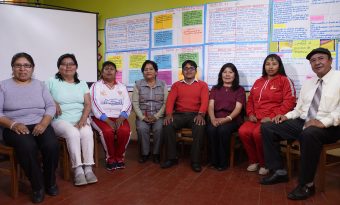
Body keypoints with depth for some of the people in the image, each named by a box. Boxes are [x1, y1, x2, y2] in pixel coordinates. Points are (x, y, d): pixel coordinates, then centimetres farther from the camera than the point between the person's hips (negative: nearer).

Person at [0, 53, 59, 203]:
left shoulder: (40, 85, 13)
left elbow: (51, 106, 4)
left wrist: (43, 123, -14)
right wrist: (13, 124, -19)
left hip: (40, 125, 2)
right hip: (15, 128, -2)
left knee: (52, 145, -28)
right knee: (28, 147, -34)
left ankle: (50, 182, -3)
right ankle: (37, 186, -12)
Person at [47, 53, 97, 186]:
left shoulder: (82, 84, 14)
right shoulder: (52, 82, 7)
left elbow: (88, 104, 5)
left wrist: (83, 119, -11)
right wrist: (52, 103, -14)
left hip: (80, 120, 2)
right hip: (60, 120, -2)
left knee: (87, 133, -30)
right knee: (73, 133, -33)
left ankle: (88, 168, -27)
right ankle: (78, 170, -28)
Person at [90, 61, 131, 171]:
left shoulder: (122, 87, 15)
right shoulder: (96, 86, 6)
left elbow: (127, 104, 4)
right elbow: (95, 104, -7)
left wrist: (121, 118, -16)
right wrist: (107, 120, -19)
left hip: (119, 117, 2)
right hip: (101, 117, -2)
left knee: (125, 131, -28)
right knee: (107, 131, -32)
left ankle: (119, 156, -6)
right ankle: (110, 157, -8)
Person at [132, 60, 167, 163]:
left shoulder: (163, 84, 7)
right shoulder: (138, 84, 7)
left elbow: (165, 103, -1)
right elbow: (135, 103, 1)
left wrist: (156, 116, -12)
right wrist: (142, 117, -11)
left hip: (158, 115, 0)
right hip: (142, 115, 1)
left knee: (159, 129, -30)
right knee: (142, 128, -29)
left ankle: (156, 153, -8)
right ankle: (144, 153, -8)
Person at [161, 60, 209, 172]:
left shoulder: (202, 85, 12)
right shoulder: (176, 85, 17)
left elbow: (204, 101, -3)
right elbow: (170, 100, 3)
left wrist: (200, 114, -23)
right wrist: (169, 114, -17)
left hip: (195, 115, -1)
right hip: (179, 114, 2)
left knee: (200, 126, -34)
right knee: (167, 125, -28)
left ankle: (195, 160, -23)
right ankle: (171, 158, -17)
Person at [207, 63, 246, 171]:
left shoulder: (240, 89, 12)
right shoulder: (215, 88, 19)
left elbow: (238, 108, -3)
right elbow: (211, 106, 5)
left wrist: (227, 118, -22)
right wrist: (213, 119, -17)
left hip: (233, 119, -2)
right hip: (217, 118, 2)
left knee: (223, 130, -34)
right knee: (211, 129, -31)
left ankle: (223, 162, -17)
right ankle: (214, 161, -15)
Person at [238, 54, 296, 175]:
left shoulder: (285, 81, 3)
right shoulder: (258, 82, 21)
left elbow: (289, 102, -8)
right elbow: (250, 100, 24)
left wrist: (272, 117, -16)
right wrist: (250, 114, 5)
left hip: (273, 119, -5)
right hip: (257, 118, 5)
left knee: (258, 133, -32)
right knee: (243, 131, -24)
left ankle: (265, 163, -5)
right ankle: (254, 161, 0)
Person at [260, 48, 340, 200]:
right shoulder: (308, 82, 19)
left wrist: (324, 122, -29)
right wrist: (287, 116, 2)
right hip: (302, 122, 7)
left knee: (309, 134, -41)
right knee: (267, 128, -5)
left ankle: (306, 184, -22)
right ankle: (279, 172, 0)